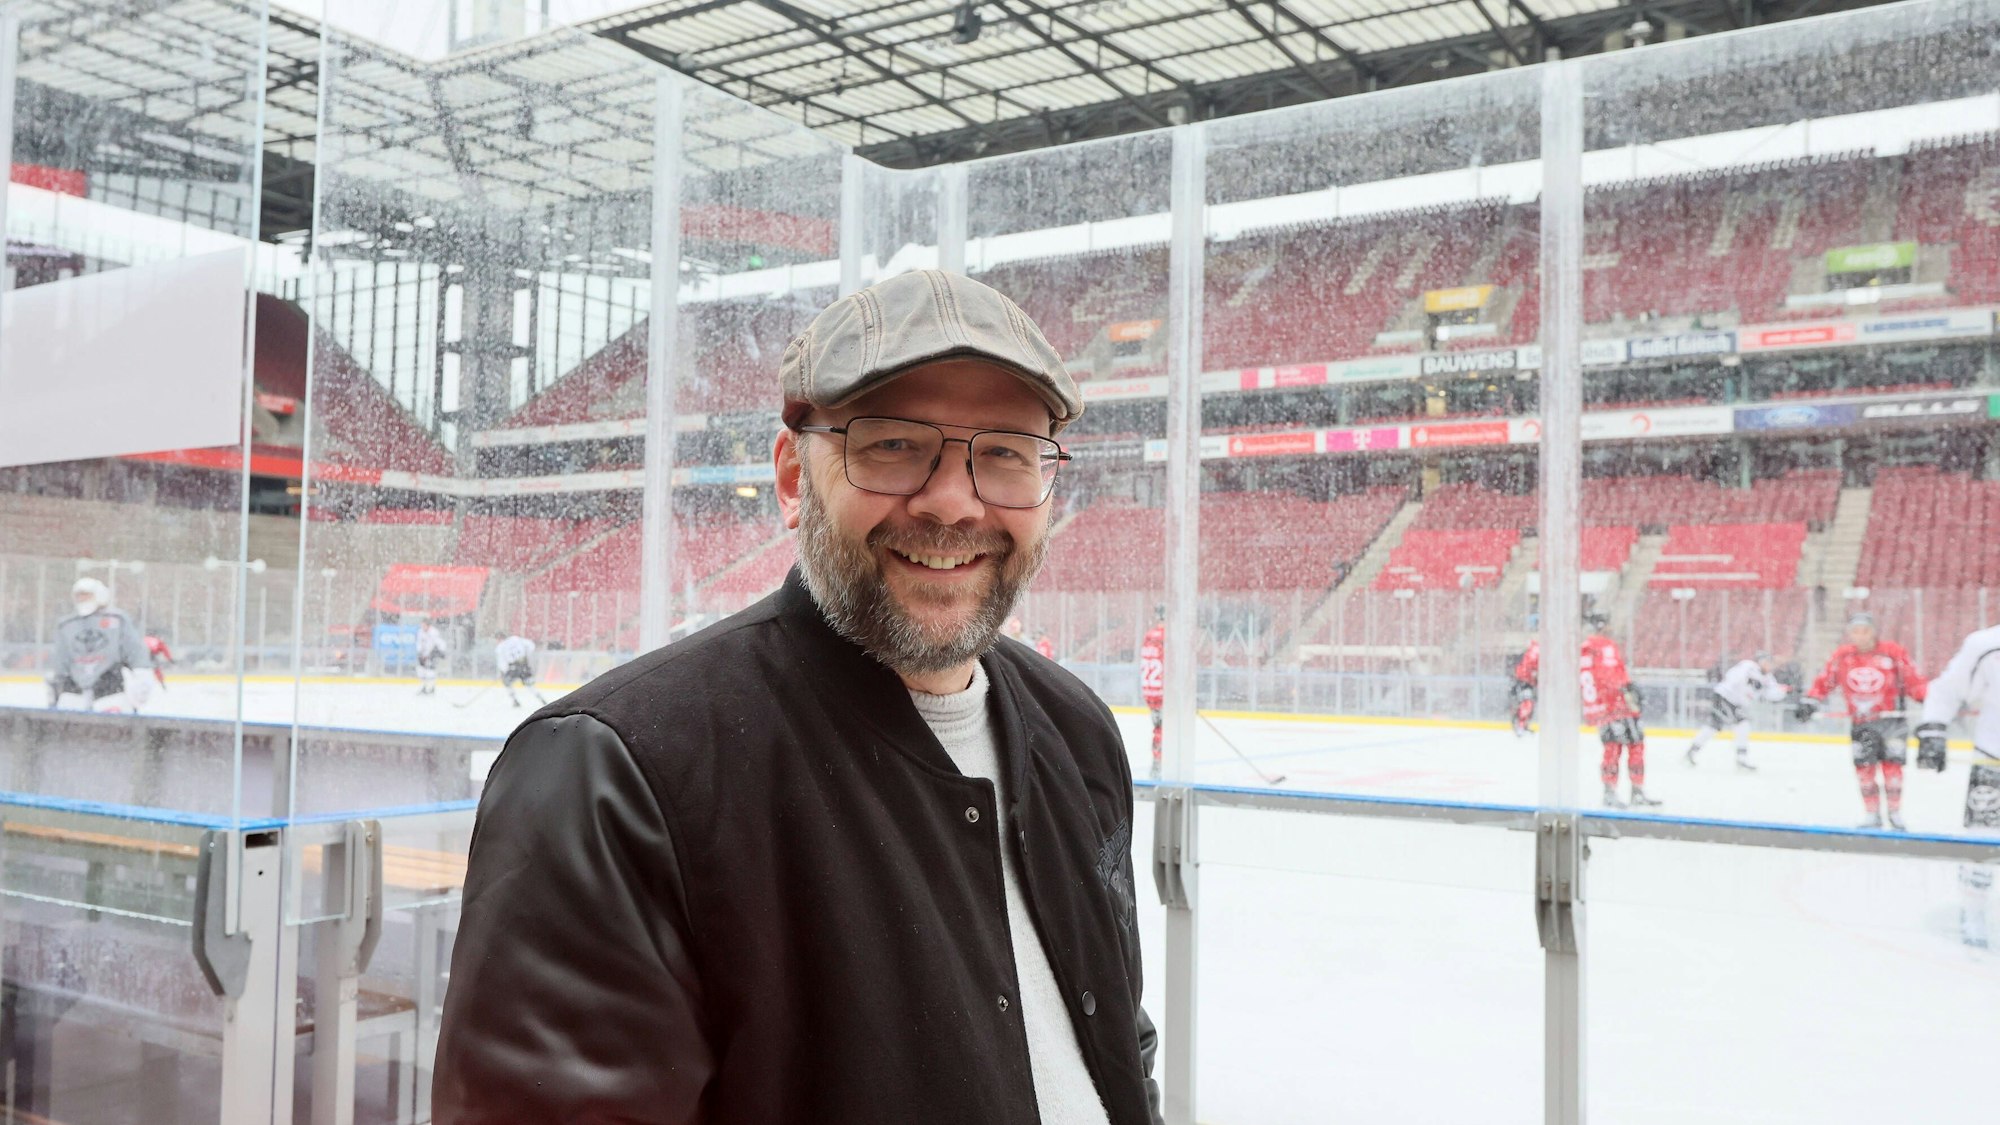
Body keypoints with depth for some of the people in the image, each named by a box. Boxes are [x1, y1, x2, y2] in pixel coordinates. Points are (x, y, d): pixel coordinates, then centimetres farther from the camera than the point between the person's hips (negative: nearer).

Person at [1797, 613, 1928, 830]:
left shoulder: (1892, 652, -10)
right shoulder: (1841, 656, -1)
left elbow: (1913, 680, -7)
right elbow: (1824, 681, 6)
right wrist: (1809, 700, -1)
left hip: (1891, 718, -2)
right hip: (1861, 723, 2)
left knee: (1892, 765, -1)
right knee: (1864, 767, 0)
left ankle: (1895, 814, 13)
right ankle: (1873, 816, 10)